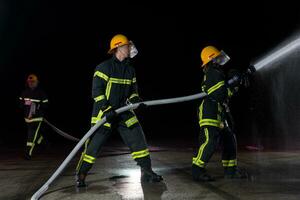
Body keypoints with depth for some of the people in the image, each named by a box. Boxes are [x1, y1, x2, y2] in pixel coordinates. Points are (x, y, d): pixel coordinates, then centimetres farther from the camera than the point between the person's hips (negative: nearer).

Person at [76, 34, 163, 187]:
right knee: (94, 145, -4)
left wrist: (136, 101, -2)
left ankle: (147, 173, 13)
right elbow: (96, 91, -13)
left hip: (124, 113, 6)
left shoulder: (130, 70, 11)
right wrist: (106, 109, -22)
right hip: (104, 113, -6)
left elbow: (132, 91, 18)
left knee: (138, 139, 1)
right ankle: (81, 176, 13)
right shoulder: (104, 67, -11)